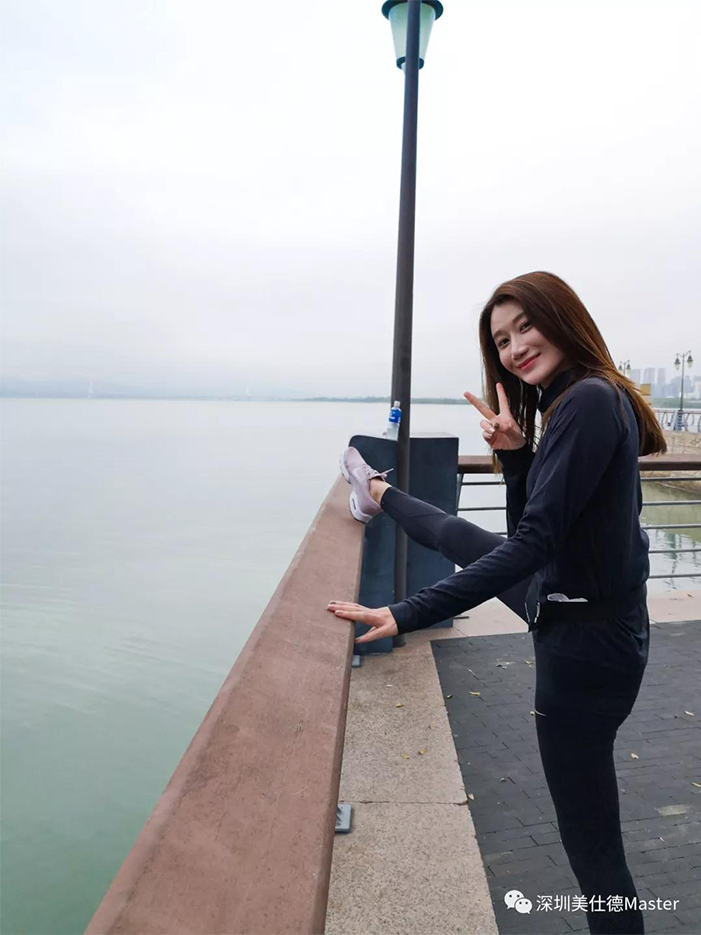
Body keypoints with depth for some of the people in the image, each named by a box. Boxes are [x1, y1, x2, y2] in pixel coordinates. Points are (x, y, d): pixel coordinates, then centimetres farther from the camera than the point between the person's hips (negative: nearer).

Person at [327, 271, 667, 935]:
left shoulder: (588, 402, -24)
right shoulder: (568, 403, 4)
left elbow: (533, 542, -30)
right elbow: (529, 532, 8)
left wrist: (407, 616, -29)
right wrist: (515, 454, -9)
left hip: (587, 639, -9)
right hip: (564, 598, 9)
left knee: (591, 841, 6)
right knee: (464, 539, 27)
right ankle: (380, 498, 56)